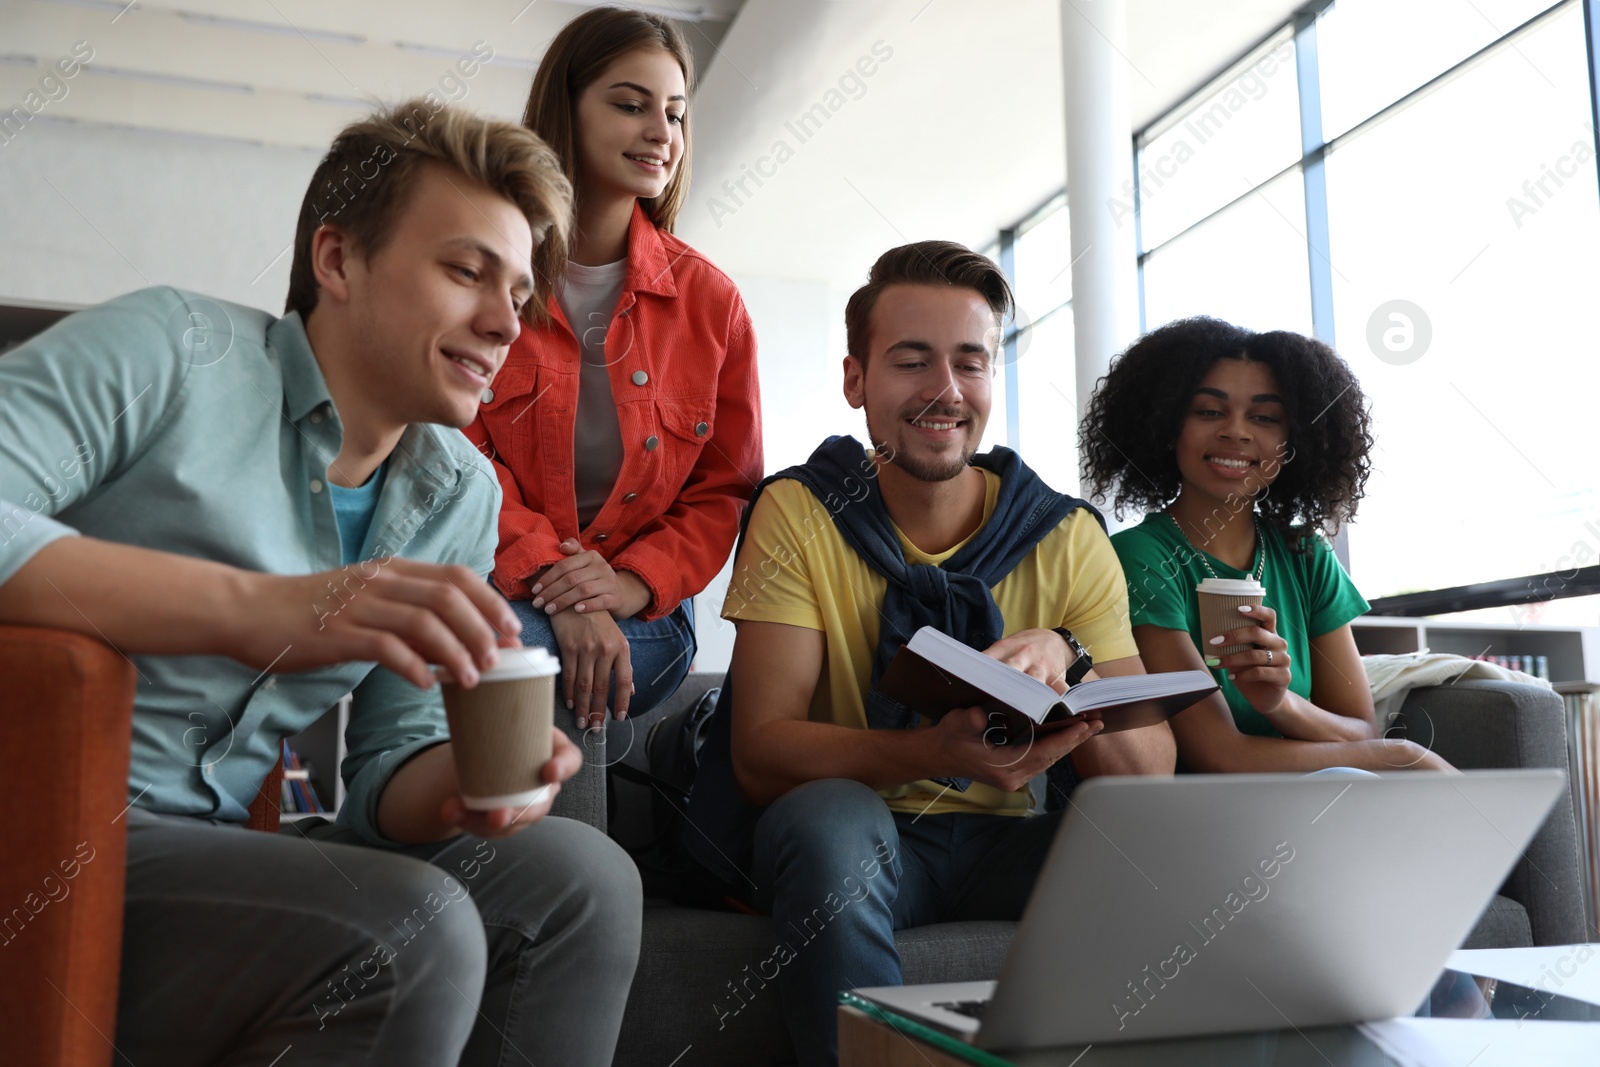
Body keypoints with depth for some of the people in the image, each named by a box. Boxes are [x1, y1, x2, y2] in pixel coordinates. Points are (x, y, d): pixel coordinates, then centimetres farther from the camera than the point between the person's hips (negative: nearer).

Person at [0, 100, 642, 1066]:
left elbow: (389, 757, 8)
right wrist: (258, 608, -34)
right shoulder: (173, 350, -9)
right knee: (411, 934, -28)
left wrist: (461, 784, -17)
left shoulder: (463, 498, 8)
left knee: (580, 875, -13)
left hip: (226, 847, 6)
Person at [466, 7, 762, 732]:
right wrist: (550, 582, -20)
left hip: (639, 616, 0)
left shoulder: (709, 299, 5)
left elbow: (725, 489, 8)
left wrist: (638, 580, -11)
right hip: (493, 587, 0)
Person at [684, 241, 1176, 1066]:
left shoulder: (1069, 540, -2)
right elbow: (759, 753, -16)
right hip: (854, 838, -1)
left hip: (1007, 841, 2)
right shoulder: (799, 515, -8)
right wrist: (940, 755, -34)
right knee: (829, 817, -34)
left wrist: (1064, 664, -27)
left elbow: (1152, 772, -6)